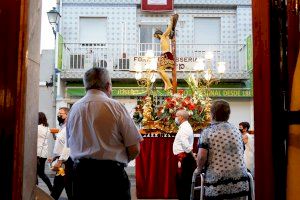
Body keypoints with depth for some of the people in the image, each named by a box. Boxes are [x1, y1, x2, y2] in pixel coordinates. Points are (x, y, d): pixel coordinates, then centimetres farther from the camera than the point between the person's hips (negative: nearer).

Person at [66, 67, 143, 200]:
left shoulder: (74, 108, 4)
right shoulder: (116, 107, -9)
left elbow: (70, 144, 14)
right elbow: (134, 149, -8)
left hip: (80, 171, 5)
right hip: (111, 174, -4)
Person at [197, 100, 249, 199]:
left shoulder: (207, 132, -5)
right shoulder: (236, 130, 12)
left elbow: (202, 156, -13)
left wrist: (199, 169, 5)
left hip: (217, 185, -4)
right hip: (240, 183, 4)